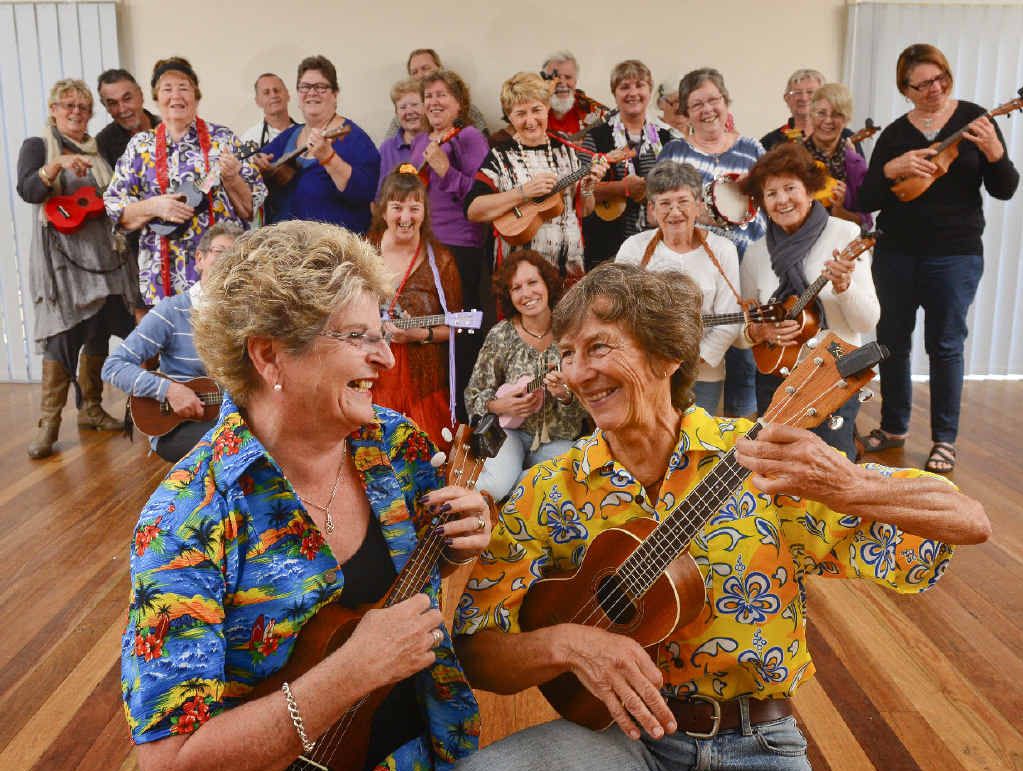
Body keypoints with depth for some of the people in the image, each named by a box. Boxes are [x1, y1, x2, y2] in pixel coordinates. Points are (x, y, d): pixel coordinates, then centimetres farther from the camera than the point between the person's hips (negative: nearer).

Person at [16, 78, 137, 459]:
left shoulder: (99, 152, 17)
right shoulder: (36, 146, 4)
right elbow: (27, 191, -12)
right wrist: (56, 165, -27)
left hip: (101, 251, 5)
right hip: (59, 252, -5)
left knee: (99, 331, 5)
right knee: (63, 333, -11)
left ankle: (90, 408, 19)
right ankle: (49, 423, -5)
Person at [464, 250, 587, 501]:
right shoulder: (501, 335, -4)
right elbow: (473, 396, 4)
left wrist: (566, 395, -25)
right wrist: (501, 406, -15)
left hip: (557, 441, 1)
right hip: (510, 431, -1)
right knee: (496, 484, -30)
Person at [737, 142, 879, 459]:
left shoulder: (845, 235, -5)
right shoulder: (755, 255, 3)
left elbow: (868, 322, -8)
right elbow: (742, 331, 10)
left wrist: (843, 286, -26)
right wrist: (759, 332, -12)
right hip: (775, 377, 3)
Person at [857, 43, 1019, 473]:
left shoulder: (973, 119, 0)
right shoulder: (894, 133, 4)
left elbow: (1004, 190, -2)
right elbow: (866, 201, -1)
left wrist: (993, 152, -20)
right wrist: (891, 169, -18)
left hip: (954, 255, -2)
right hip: (895, 253, 3)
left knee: (945, 345, 2)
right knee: (892, 340, 10)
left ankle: (944, 441, 16)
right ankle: (894, 427, 27)